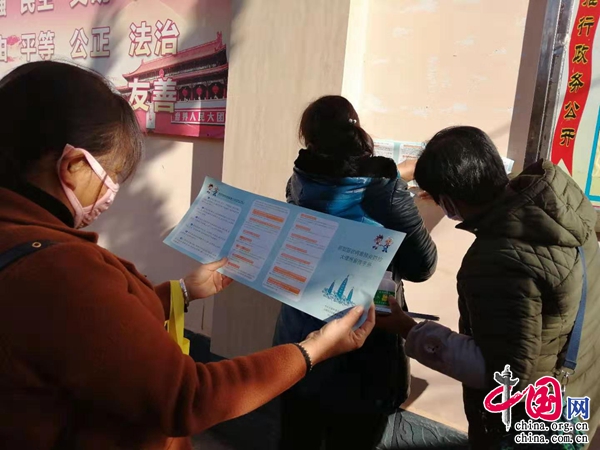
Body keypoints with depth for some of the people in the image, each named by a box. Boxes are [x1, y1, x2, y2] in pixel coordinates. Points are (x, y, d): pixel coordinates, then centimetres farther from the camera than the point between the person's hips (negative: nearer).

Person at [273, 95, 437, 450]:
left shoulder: (301, 182, -7)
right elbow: (422, 267, -11)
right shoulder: (386, 191, -20)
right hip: (360, 359, -4)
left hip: (299, 347, 4)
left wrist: (397, 174, 21)